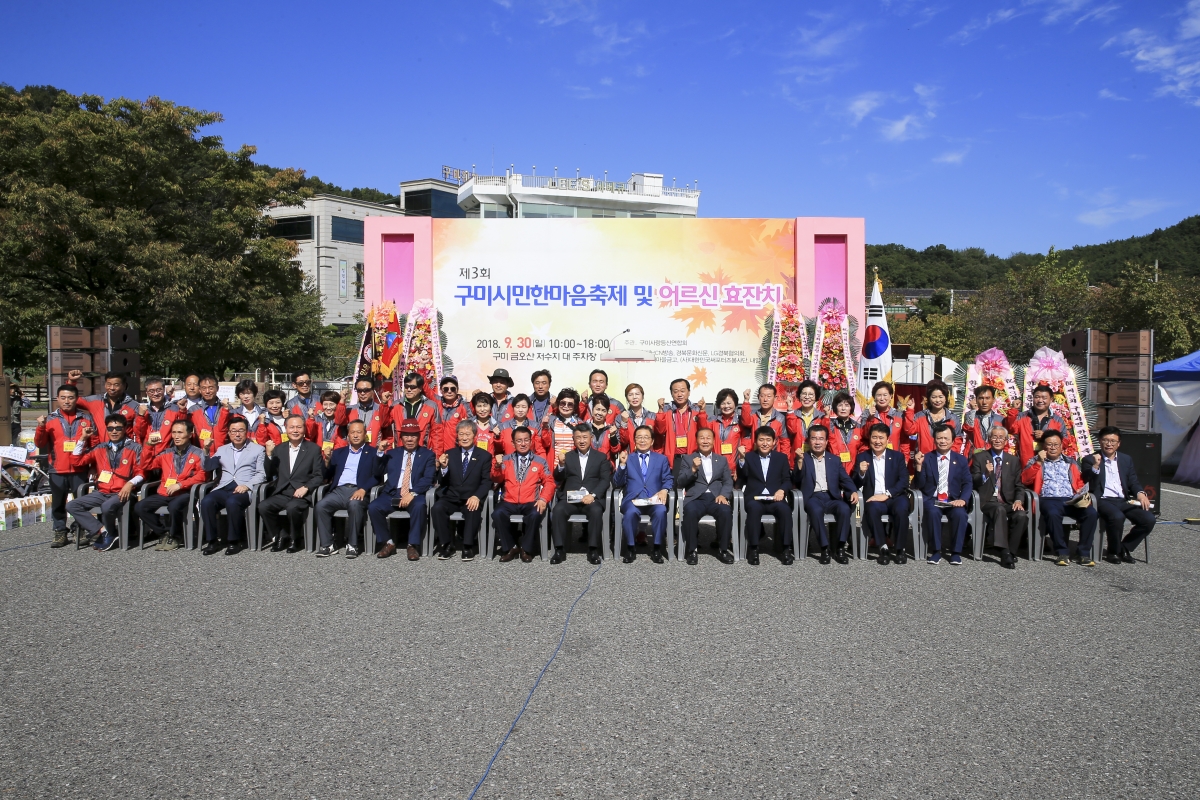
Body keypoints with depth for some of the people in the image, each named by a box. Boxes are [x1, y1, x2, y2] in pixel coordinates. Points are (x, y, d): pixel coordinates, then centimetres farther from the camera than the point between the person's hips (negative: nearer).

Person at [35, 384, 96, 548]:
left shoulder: (86, 418, 6)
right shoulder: (50, 419, 6)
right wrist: (41, 427, -12)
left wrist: (88, 436, -11)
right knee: (58, 503, 6)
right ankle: (60, 533, 14)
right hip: (57, 469, 1)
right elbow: (40, 443, 3)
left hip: (79, 469, -1)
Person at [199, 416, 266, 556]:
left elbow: (261, 474, 3)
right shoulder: (222, 449, 24)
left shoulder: (258, 449, 12)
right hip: (223, 488, 4)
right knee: (206, 501, -28)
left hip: (245, 490, -4)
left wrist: (247, 485, -13)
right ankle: (212, 540, -14)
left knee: (232, 502, -36)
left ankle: (234, 541, -20)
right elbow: (208, 468, 17)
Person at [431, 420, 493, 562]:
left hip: (471, 499, -2)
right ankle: (446, 545, -13)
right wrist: (443, 467, -15)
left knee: (473, 510, -35)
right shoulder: (449, 454, 12)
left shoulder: (484, 456, 7)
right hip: (451, 497, 2)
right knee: (437, 508, -28)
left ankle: (468, 546, -16)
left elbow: (486, 481, -2)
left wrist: (477, 496, -22)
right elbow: (442, 482, 6)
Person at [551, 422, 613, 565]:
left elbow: (605, 480, 3)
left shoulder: (601, 457, 14)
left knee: (596, 511, -33)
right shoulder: (568, 456, 17)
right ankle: (560, 550, -22)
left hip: (592, 498, -1)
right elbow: (558, 479, 9)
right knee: (558, 510, -29)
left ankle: (593, 550, -23)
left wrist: (593, 495, -15)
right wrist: (561, 465, -13)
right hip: (569, 498, 1)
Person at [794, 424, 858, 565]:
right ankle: (824, 548, -26)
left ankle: (840, 548, -19)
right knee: (816, 510, -37)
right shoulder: (802, 459, 11)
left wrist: (853, 492, -9)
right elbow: (796, 482, -2)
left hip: (831, 497, 2)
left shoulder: (835, 460, 18)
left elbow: (846, 480, 12)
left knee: (844, 508, -31)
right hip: (812, 498, -2)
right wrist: (800, 461, -15)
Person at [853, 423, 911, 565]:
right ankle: (883, 548, -22)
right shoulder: (862, 457, 11)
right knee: (872, 508, -34)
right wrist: (861, 473, -17)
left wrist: (886, 494, -16)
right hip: (873, 498, 0)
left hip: (894, 497, 0)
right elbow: (856, 484, 6)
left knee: (901, 509, -32)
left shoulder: (897, 456, 11)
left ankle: (901, 549, -17)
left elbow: (904, 481, -1)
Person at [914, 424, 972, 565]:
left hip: (953, 500, 1)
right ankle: (936, 551, -18)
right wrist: (919, 466, -17)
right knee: (933, 512, -33)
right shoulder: (926, 458, 5)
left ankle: (956, 552, -14)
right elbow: (920, 485, 0)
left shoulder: (961, 459, 12)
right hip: (932, 499, -1)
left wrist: (963, 499, -16)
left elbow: (967, 483, 4)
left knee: (960, 514, -30)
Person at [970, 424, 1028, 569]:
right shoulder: (979, 457, 9)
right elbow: (974, 482, 2)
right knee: (1000, 509, -37)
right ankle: (1005, 553, -37)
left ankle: (1011, 552, -16)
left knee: (1022, 515, -29)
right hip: (988, 501, -3)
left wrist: (1018, 500, -6)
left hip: (1008, 502, 3)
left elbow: (1019, 485, 13)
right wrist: (985, 474, -18)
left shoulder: (1013, 460, 18)